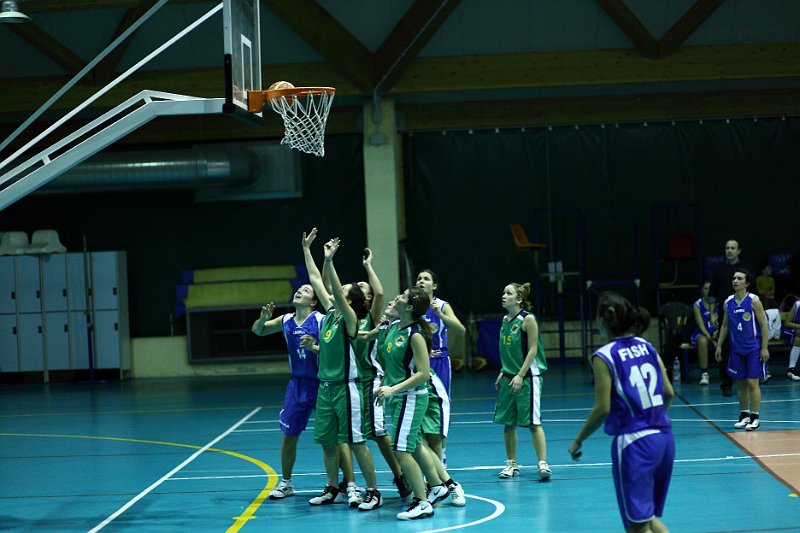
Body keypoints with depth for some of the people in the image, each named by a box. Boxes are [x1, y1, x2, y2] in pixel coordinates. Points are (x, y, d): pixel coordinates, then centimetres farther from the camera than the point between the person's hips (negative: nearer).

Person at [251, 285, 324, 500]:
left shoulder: (321, 321, -13)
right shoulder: (286, 321, 4)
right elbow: (258, 330, 16)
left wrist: (313, 347, -32)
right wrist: (263, 318, -5)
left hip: (321, 383, -5)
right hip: (298, 383, 5)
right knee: (289, 434, 10)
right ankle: (285, 483, 25)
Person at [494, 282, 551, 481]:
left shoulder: (527, 319, -10)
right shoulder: (505, 320, 11)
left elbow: (532, 349, -13)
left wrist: (520, 376, -18)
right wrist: (503, 373, 13)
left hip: (527, 377, -7)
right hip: (509, 377, 7)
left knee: (533, 422, -8)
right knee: (507, 422, 7)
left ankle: (543, 463, -5)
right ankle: (511, 464, 16)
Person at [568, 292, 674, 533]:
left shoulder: (604, 356, -10)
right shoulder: (647, 347, 8)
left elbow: (603, 409, -12)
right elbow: (669, 393, 11)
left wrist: (578, 441, 0)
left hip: (634, 443, -7)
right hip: (664, 437, 7)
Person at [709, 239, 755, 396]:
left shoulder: (747, 268, 5)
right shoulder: (719, 269, 7)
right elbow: (713, 293, 9)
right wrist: (713, 313, 2)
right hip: (724, 314, 0)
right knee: (725, 350, -1)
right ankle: (726, 384, 6)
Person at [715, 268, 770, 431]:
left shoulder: (753, 301, -9)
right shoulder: (728, 302, 5)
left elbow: (763, 325, -8)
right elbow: (725, 325, 15)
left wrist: (764, 348, -12)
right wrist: (719, 346, 11)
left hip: (753, 348, -5)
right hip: (736, 349, 5)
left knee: (752, 382, -6)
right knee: (740, 382, 8)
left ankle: (755, 417, -2)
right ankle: (744, 415, 17)